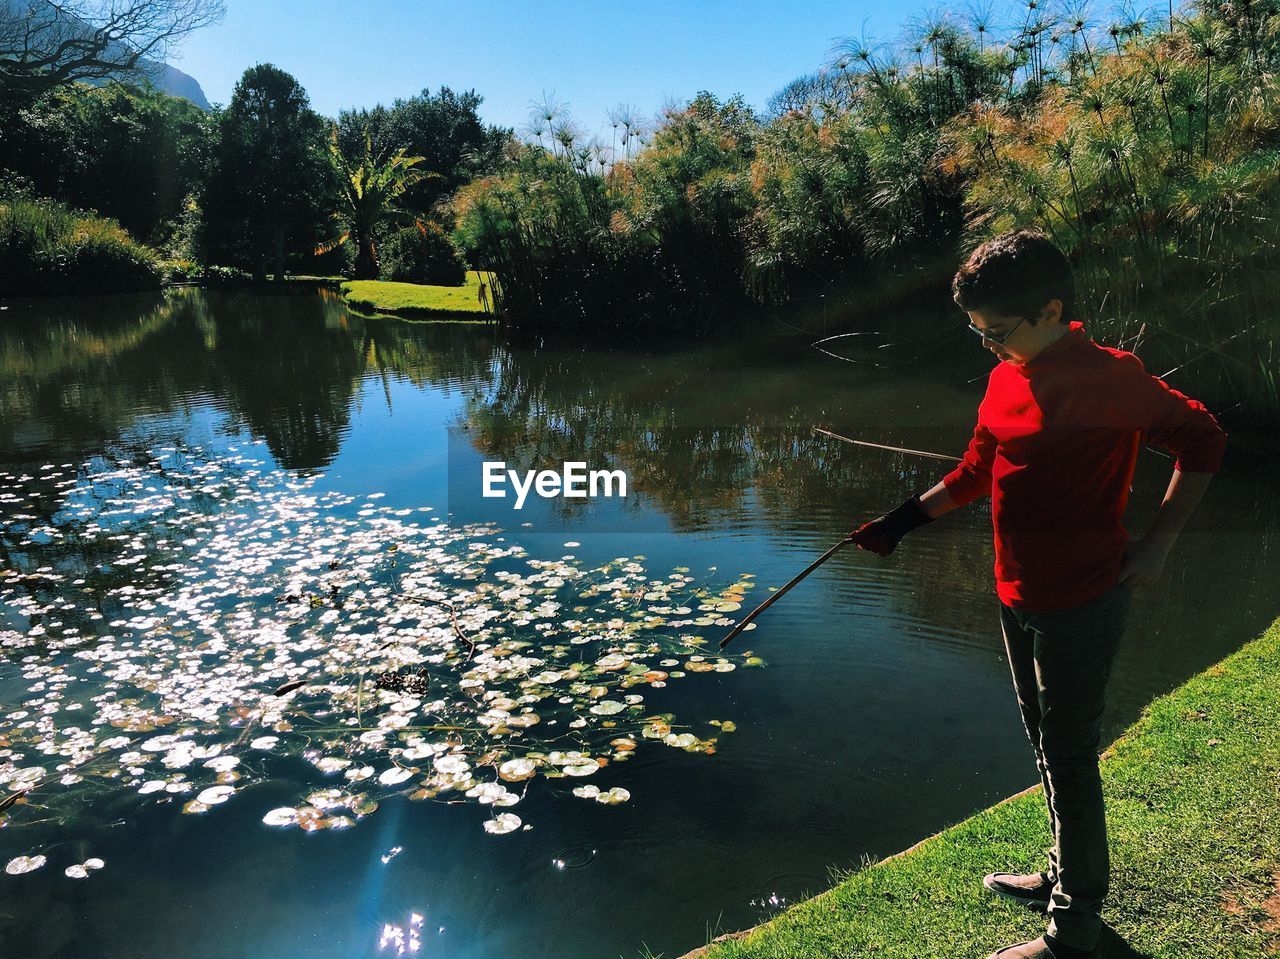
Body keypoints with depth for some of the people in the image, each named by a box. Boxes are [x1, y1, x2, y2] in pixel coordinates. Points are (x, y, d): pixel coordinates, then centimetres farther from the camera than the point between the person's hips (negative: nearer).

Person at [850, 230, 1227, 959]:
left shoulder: (1105, 378, -19)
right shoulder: (1007, 377, 5)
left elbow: (1202, 439, -12)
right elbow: (978, 470, 14)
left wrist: (1157, 545, -14)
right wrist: (904, 520, 8)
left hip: (1082, 606, -8)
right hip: (1021, 599, 8)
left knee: (1069, 761, 4)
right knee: (1049, 749, 22)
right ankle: (1064, 876, 42)